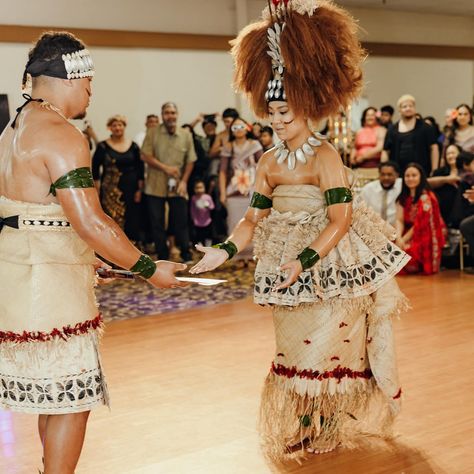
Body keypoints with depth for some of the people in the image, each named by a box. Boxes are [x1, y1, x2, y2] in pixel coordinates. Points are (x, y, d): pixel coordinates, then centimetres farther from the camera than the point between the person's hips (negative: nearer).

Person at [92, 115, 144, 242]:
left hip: (130, 190, 2)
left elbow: (140, 169, 7)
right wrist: (97, 191, -6)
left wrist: (139, 190, 2)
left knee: (130, 222, 3)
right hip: (109, 192, -2)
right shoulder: (103, 147, 0)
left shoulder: (133, 146, 6)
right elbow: (95, 169, 0)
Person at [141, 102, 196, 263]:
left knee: (181, 222, 2)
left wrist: (184, 181, -6)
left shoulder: (186, 135, 4)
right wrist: (165, 168, -14)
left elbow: (190, 161, 5)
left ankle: (186, 256, 13)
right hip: (156, 187, 0)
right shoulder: (152, 133, -1)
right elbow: (145, 156, -6)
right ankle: (162, 257, 15)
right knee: (157, 223, 5)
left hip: (178, 187, 0)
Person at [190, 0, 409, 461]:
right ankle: (301, 427, 28)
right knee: (295, 349, 12)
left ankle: (329, 427, 19)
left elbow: (340, 220, -21)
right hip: (288, 268, 6)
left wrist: (303, 261, -30)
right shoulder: (269, 163, 3)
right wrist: (223, 251, -11)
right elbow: (253, 219, 5)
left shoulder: (325, 157, -15)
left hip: (332, 266, -5)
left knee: (329, 347, 1)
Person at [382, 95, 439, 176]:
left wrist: (434, 171, -5)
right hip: (398, 174, 2)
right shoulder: (392, 130, 11)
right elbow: (385, 152, 12)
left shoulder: (425, 128, 5)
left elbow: (433, 148, 2)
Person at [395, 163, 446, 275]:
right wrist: (398, 238, -19)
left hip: (425, 239, -6)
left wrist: (404, 240, -15)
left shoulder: (426, 197, -11)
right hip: (410, 235, 6)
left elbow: (420, 224, -14)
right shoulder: (403, 198, 9)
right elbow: (400, 220, 0)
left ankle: (420, 266, -2)